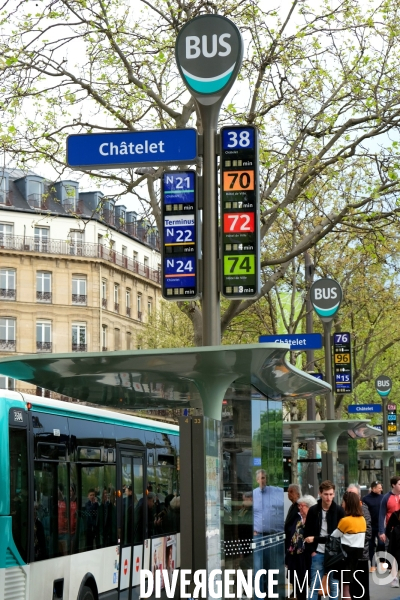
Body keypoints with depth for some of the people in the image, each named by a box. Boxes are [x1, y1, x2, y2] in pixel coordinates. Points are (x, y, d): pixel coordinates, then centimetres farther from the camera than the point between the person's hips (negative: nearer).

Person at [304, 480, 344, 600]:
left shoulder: (339, 511, -2)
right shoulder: (313, 510, 1)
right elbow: (307, 533, 6)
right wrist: (311, 551, -3)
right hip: (318, 553, 1)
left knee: (334, 586, 6)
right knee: (314, 586, 3)